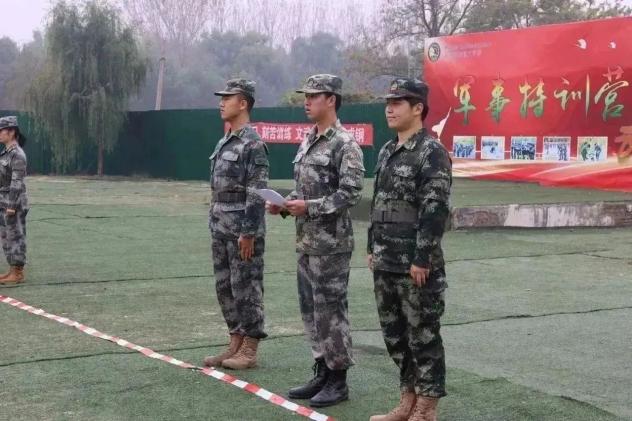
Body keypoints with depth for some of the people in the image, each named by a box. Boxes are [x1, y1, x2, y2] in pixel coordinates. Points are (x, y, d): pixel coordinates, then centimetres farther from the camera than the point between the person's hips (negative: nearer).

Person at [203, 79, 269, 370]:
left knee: (246, 289, -1)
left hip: (242, 231, -9)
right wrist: (214, 224, 17)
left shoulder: (252, 144, -13)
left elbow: (257, 193, -18)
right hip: (221, 230, 9)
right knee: (225, 288, 12)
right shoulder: (224, 142, 14)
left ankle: (249, 351, 7)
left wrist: (248, 233, -21)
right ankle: (235, 345, 22)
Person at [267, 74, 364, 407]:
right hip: (305, 241, 9)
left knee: (330, 310, -2)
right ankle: (322, 373, 24)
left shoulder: (345, 143, -12)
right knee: (311, 310, 13)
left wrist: (309, 207, -22)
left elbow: (350, 194, -19)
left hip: (330, 243, -9)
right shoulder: (307, 142, 14)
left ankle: (338, 381, 9)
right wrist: (285, 204, 3)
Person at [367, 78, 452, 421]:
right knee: (394, 333, 15)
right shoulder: (387, 151, 13)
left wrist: (422, 259, -20)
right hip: (385, 263, 9)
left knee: (423, 334, 1)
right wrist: (372, 248, 16)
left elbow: (435, 210, -18)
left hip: (416, 265, -8)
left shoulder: (432, 153, -12)